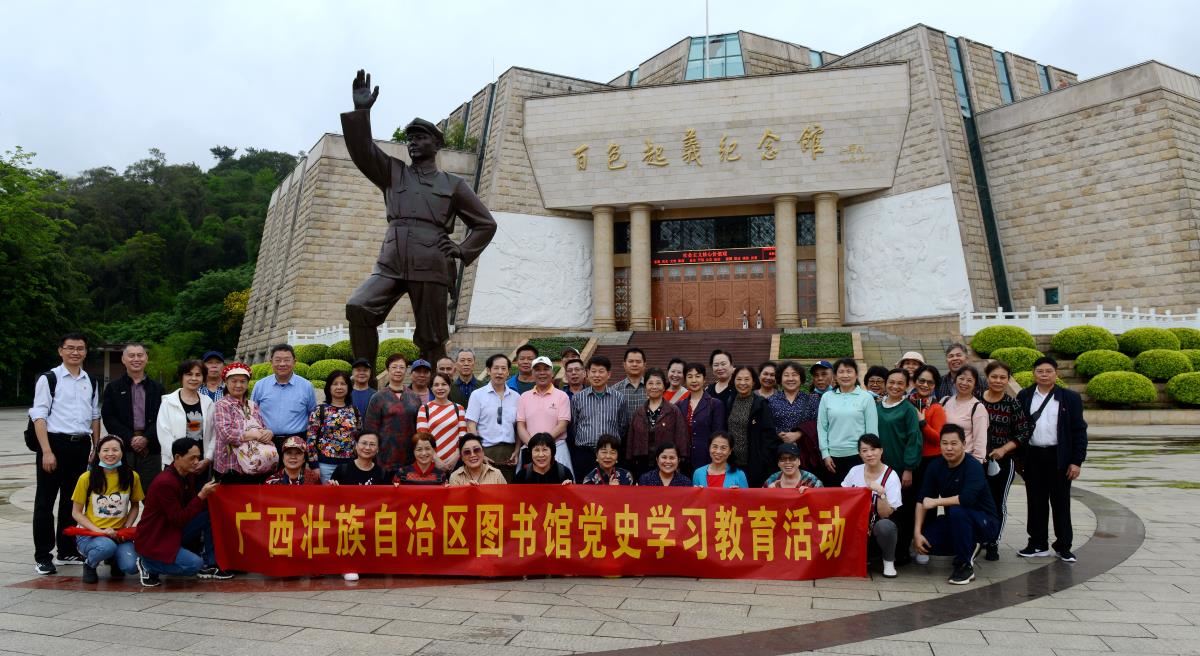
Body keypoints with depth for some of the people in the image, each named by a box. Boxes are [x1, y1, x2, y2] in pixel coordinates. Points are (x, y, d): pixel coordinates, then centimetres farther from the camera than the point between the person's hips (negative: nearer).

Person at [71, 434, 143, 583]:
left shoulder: (132, 477, -2)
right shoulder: (87, 478, -7)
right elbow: (76, 513, -1)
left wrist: (126, 528, -5)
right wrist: (99, 531, -15)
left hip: (118, 534, 2)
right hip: (89, 533, -2)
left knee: (131, 566, -24)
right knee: (107, 546, -37)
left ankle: (113, 560, 14)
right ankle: (89, 563, 0)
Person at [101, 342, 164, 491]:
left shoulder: (157, 388, 11)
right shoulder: (113, 388, 8)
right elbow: (108, 418, 0)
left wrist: (146, 438, -12)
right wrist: (130, 439, -12)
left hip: (151, 449, 1)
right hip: (122, 449, -1)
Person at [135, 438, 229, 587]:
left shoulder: (188, 475, 2)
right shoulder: (164, 482, -25)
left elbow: (193, 506, 9)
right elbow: (179, 519, -24)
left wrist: (206, 494, -9)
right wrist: (202, 495, -26)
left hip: (174, 532, 9)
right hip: (153, 542, -9)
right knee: (195, 564, -24)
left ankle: (208, 566, 3)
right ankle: (148, 565, 0)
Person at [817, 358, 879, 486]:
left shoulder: (866, 397, 0)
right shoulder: (827, 397, 5)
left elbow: (872, 430, 0)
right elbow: (821, 427, 5)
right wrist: (825, 454, -1)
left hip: (858, 455, -2)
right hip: (833, 455, 2)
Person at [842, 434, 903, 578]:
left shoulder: (891, 476, -11)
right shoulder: (855, 471, -1)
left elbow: (885, 514, -16)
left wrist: (881, 493, -31)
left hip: (878, 525, -3)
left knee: (885, 525, -37)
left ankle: (889, 561, -9)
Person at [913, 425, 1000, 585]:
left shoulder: (973, 467, -22)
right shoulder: (936, 466, -5)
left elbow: (967, 498, -38)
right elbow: (922, 500, -7)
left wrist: (935, 502, -25)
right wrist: (917, 532, -17)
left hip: (984, 523, -6)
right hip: (955, 523, 6)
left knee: (957, 511, -35)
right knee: (925, 541, -16)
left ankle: (965, 565, -18)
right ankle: (968, 547, 12)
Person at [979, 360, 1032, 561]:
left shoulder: (1013, 405, -4)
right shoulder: (976, 400, -3)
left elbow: (1024, 432, -2)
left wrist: (1004, 449, -13)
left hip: (1003, 461, 0)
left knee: (999, 502, 9)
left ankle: (993, 543, 22)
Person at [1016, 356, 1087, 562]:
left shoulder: (1070, 398, 1)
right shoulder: (1024, 396, 6)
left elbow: (1079, 431, 0)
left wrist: (1077, 461, -6)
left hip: (1059, 458, -2)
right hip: (1032, 457, 2)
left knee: (1061, 503, 6)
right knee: (1036, 502, 8)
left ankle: (1063, 546, 16)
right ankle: (1038, 544, 17)